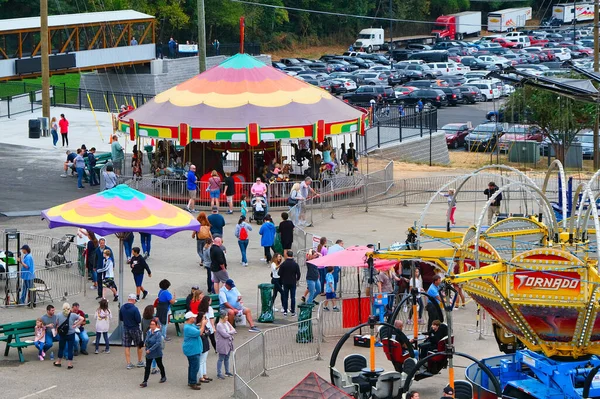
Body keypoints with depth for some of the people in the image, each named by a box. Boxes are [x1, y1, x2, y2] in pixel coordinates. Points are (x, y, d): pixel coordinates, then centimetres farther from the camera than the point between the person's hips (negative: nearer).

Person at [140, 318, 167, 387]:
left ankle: (163, 377, 39)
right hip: (149, 353, 5)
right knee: (147, 367, 0)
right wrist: (145, 343, -7)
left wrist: (150, 349, -27)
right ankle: (145, 381, 0)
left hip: (157, 353, -5)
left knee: (159, 365, 16)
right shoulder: (149, 332, 1)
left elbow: (158, 343, -26)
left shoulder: (158, 333, -19)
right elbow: (146, 339, 16)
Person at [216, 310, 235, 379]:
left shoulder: (227, 323, 7)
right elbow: (225, 335, -25)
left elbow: (234, 331, 5)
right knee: (221, 359, 0)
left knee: (227, 358, 18)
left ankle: (227, 371, 30)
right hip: (222, 345, -8)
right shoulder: (219, 325, -19)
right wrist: (231, 332, -7)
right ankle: (219, 374, 6)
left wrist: (229, 332, -14)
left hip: (228, 344, 8)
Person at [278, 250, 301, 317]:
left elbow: (280, 274, -5)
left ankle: (285, 311, 9)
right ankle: (292, 312, 3)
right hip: (293, 283, 0)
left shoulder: (283, 264, -9)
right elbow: (298, 274, -4)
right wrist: (297, 279, 16)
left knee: (285, 297, 9)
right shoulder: (295, 264, -9)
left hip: (285, 283, 0)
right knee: (293, 297, 4)